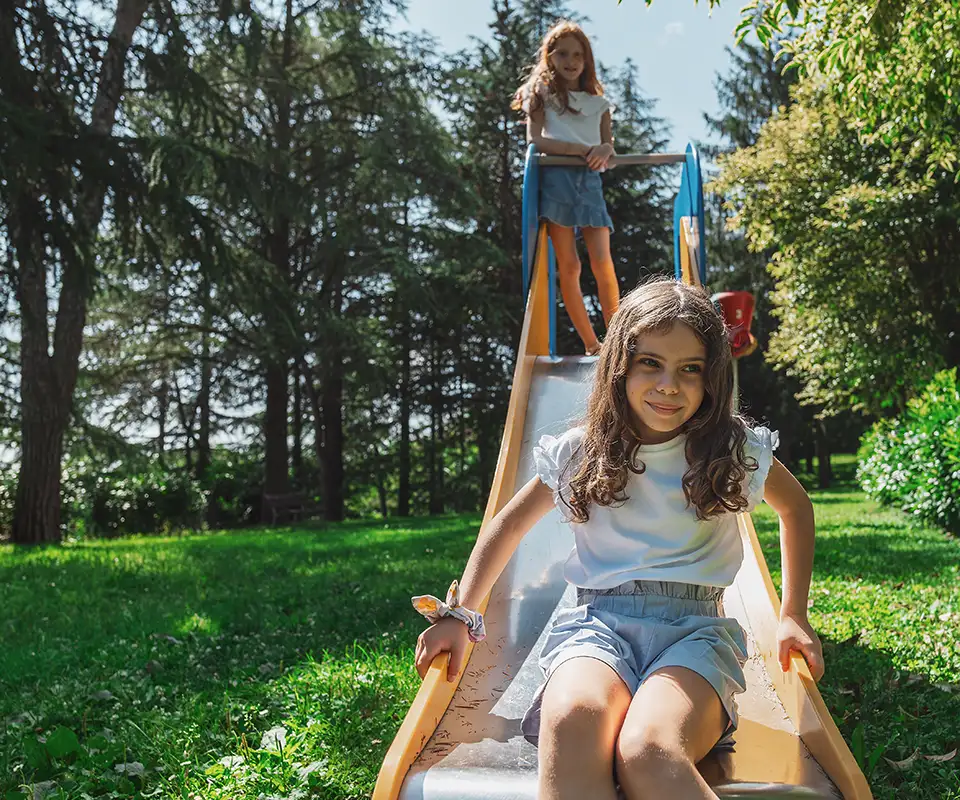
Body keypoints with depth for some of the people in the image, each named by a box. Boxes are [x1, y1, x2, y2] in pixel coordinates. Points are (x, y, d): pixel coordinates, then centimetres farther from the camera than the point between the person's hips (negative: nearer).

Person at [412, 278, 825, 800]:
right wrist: (461, 615, 11)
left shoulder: (733, 449, 6)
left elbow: (796, 507, 25)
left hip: (694, 626, -1)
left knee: (648, 752, -37)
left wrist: (793, 616, 17)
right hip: (596, 622, 1)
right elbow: (510, 525, 21)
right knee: (571, 719, -38)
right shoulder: (581, 452, 8)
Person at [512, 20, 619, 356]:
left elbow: (608, 145, 12)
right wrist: (580, 148, -14)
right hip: (556, 180, -2)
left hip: (590, 181, 2)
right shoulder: (540, 94, 9)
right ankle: (591, 344, 2)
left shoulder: (598, 103, 18)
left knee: (602, 261, -12)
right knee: (568, 267, -4)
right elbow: (535, 140, -4)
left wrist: (603, 152, -13)